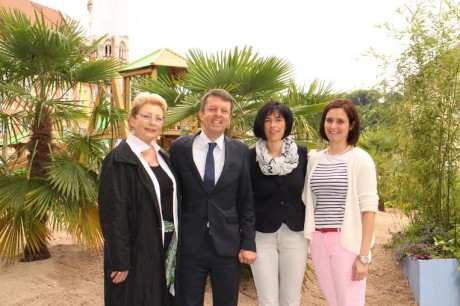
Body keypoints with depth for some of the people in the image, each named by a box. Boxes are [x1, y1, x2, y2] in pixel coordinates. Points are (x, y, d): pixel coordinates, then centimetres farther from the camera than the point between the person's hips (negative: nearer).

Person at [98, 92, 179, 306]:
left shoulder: (162, 155, 8)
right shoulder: (119, 159, -14)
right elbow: (113, 213, -17)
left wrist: (174, 239, 9)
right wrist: (119, 261, -18)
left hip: (166, 243, 7)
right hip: (138, 248, -7)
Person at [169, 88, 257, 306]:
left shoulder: (241, 151, 1)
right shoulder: (179, 148, -2)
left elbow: (246, 201, 3)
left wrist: (248, 243, -1)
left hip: (228, 245, 1)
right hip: (189, 245, 0)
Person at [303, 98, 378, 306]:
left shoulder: (361, 159, -6)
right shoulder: (314, 159, 8)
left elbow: (369, 207, -9)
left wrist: (364, 255, -13)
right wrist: (310, 239, 8)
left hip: (348, 241, -4)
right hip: (318, 240, 5)